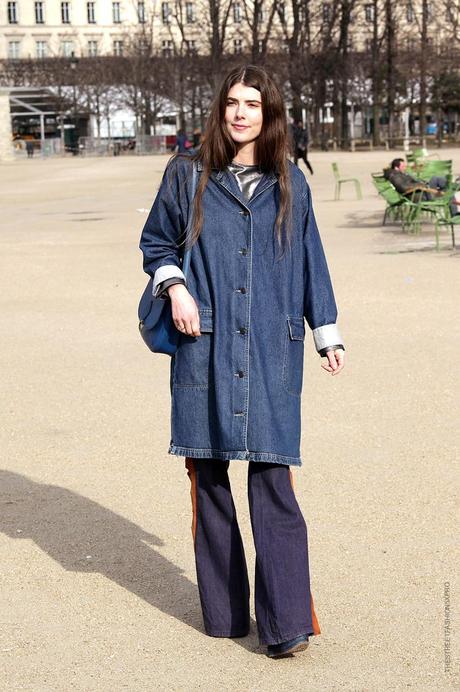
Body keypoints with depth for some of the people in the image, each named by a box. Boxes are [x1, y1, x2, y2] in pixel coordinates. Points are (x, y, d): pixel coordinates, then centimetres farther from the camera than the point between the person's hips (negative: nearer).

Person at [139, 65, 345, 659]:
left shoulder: (289, 184, 10)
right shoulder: (187, 174, 6)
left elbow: (309, 261, 17)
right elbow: (155, 242, 15)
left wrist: (327, 333, 15)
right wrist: (175, 287, -4)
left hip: (271, 350, 0)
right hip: (205, 349, 0)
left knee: (273, 480, -7)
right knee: (207, 477, 5)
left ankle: (285, 623, -4)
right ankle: (222, 610, 18)